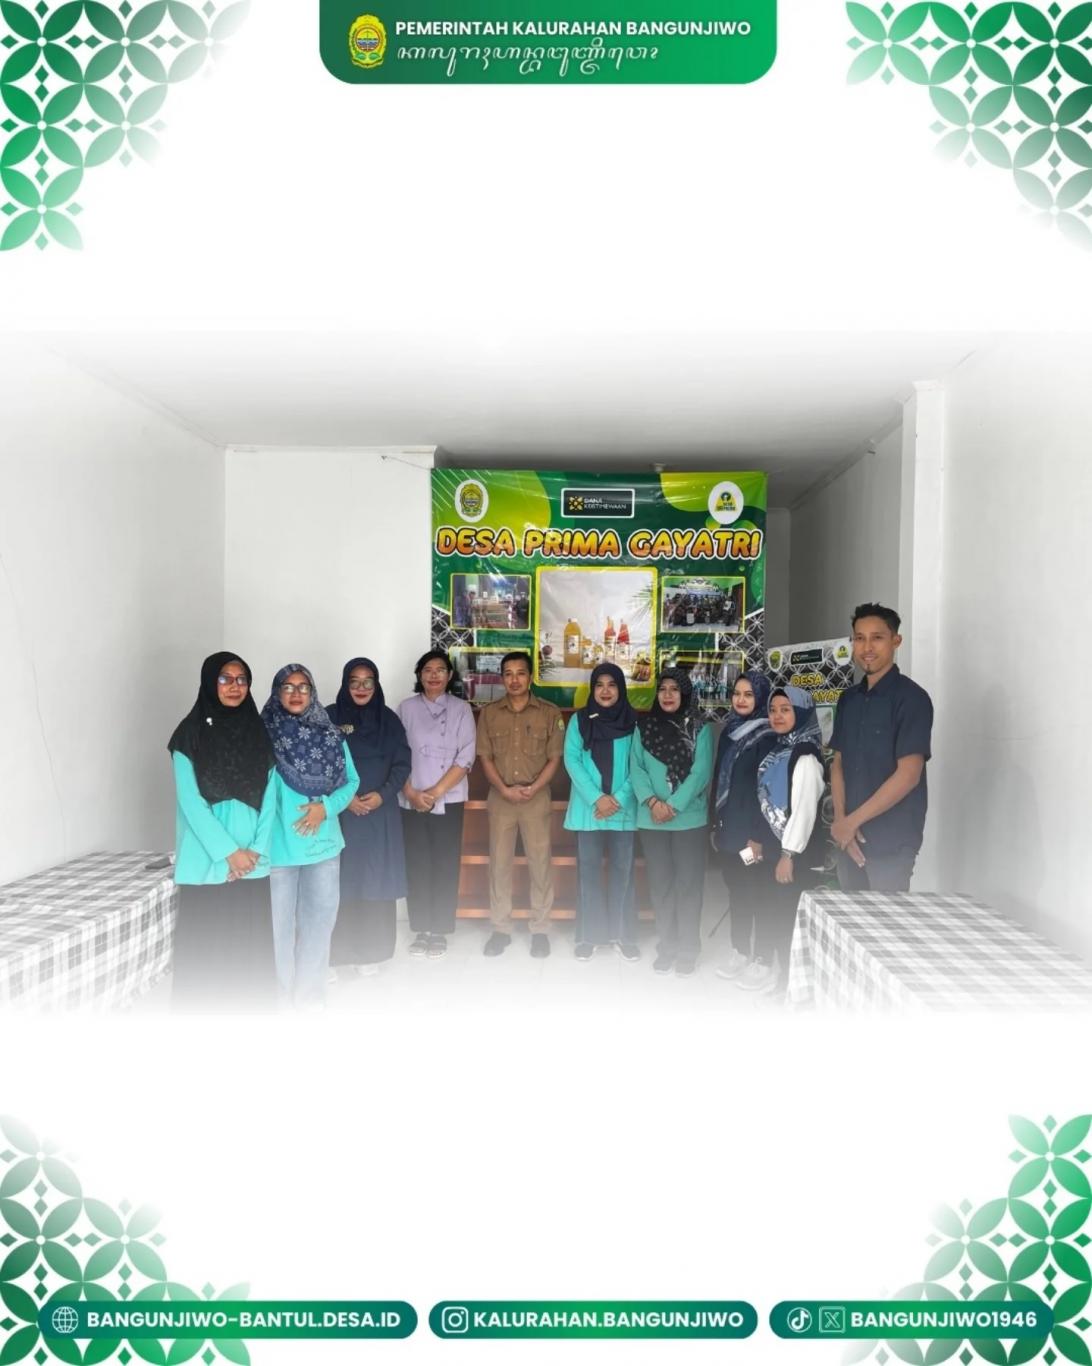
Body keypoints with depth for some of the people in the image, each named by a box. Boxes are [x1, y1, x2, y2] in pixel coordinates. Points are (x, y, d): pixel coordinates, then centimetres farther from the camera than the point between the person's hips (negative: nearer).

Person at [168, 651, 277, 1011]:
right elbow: (190, 802, -9)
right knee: (205, 945, 3)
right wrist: (228, 851, -13)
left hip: (253, 863, 3)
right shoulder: (191, 733, -3)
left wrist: (258, 850, -6)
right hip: (207, 861, -3)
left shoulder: (258, 733, 7)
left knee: (250, 942, 7)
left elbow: (269, 797, 5)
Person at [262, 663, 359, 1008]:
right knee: (279, 919, 8)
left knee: (319, 916, 11)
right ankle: (280, 994, 25)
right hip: (278, 844, -3)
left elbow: (351, 781, 5)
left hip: (323, 841, 3)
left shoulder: (331, 734, 4)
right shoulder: (264, 734, -6)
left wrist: (326, 806, -12)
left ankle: (309, 992, 29)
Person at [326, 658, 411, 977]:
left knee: (376, 880, 3)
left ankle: (370, 951, 15)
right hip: (339, 811, -2)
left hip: (381, 812, 2)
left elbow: (402, 763, 4)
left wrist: (383, 794, -10)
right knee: (340, 881, -2)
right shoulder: (329, 717, -1)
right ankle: (335, 952, 10)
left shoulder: (388, 719, 5)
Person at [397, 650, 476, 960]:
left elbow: (465, 757, -4)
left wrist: (436, 791, -12)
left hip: (448, 800, -1)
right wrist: (411, 793, -9)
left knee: (445, 865, 2)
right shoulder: (406, 708, 5)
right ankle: (421, 930, 16)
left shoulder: (461, 709, 2)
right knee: (417, 865, 4)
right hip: (411, 801, 1)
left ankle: (440, 931, 13)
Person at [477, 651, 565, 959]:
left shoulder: (550, 713, -2)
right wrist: (505, 790, -11)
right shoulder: (489, 713, 2)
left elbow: (554, 758, -2)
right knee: (499, 863, 7)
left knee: (540, 863, 4)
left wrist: (532, 789, -14)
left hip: (537, 797, -1)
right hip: (500, 797, 2)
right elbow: (485, 757, 2)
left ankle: (540, 930, 16)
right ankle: (501, 929, 19)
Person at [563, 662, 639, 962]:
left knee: (622, 870, 5)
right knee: (588, 871, 5)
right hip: (588, 808, 0)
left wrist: (618, 799, -13)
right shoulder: (578, 720, 2)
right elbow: (571, 760, -4)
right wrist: (596, 798, -14)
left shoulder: (634, 722, 2)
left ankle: (624, 935, 16)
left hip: (623, 808, 0)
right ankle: (589, 935, 15)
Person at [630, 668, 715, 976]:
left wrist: (674, 806, -16)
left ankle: (688, 950, 15)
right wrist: (652, 801, -16)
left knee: (688, 883, 3)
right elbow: (636, 767, 0)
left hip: (689, 817, -2)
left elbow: (701, 771, -9)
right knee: (660, 883, 9)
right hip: (651, 818, 2)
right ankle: (667, 946, 21)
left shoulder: (700, 728, -1)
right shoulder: (644, 727, 7)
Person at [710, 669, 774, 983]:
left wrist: (759, 835, -17)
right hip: (728, 827, 6)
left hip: (751, 829, -6)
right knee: (735, 889, 12)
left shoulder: (767, 736, -11)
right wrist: (715, 825, 15)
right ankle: (741, 948, 23)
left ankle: (758, 953, 14)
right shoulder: (728, 731, 10)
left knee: (753, 891, 2)